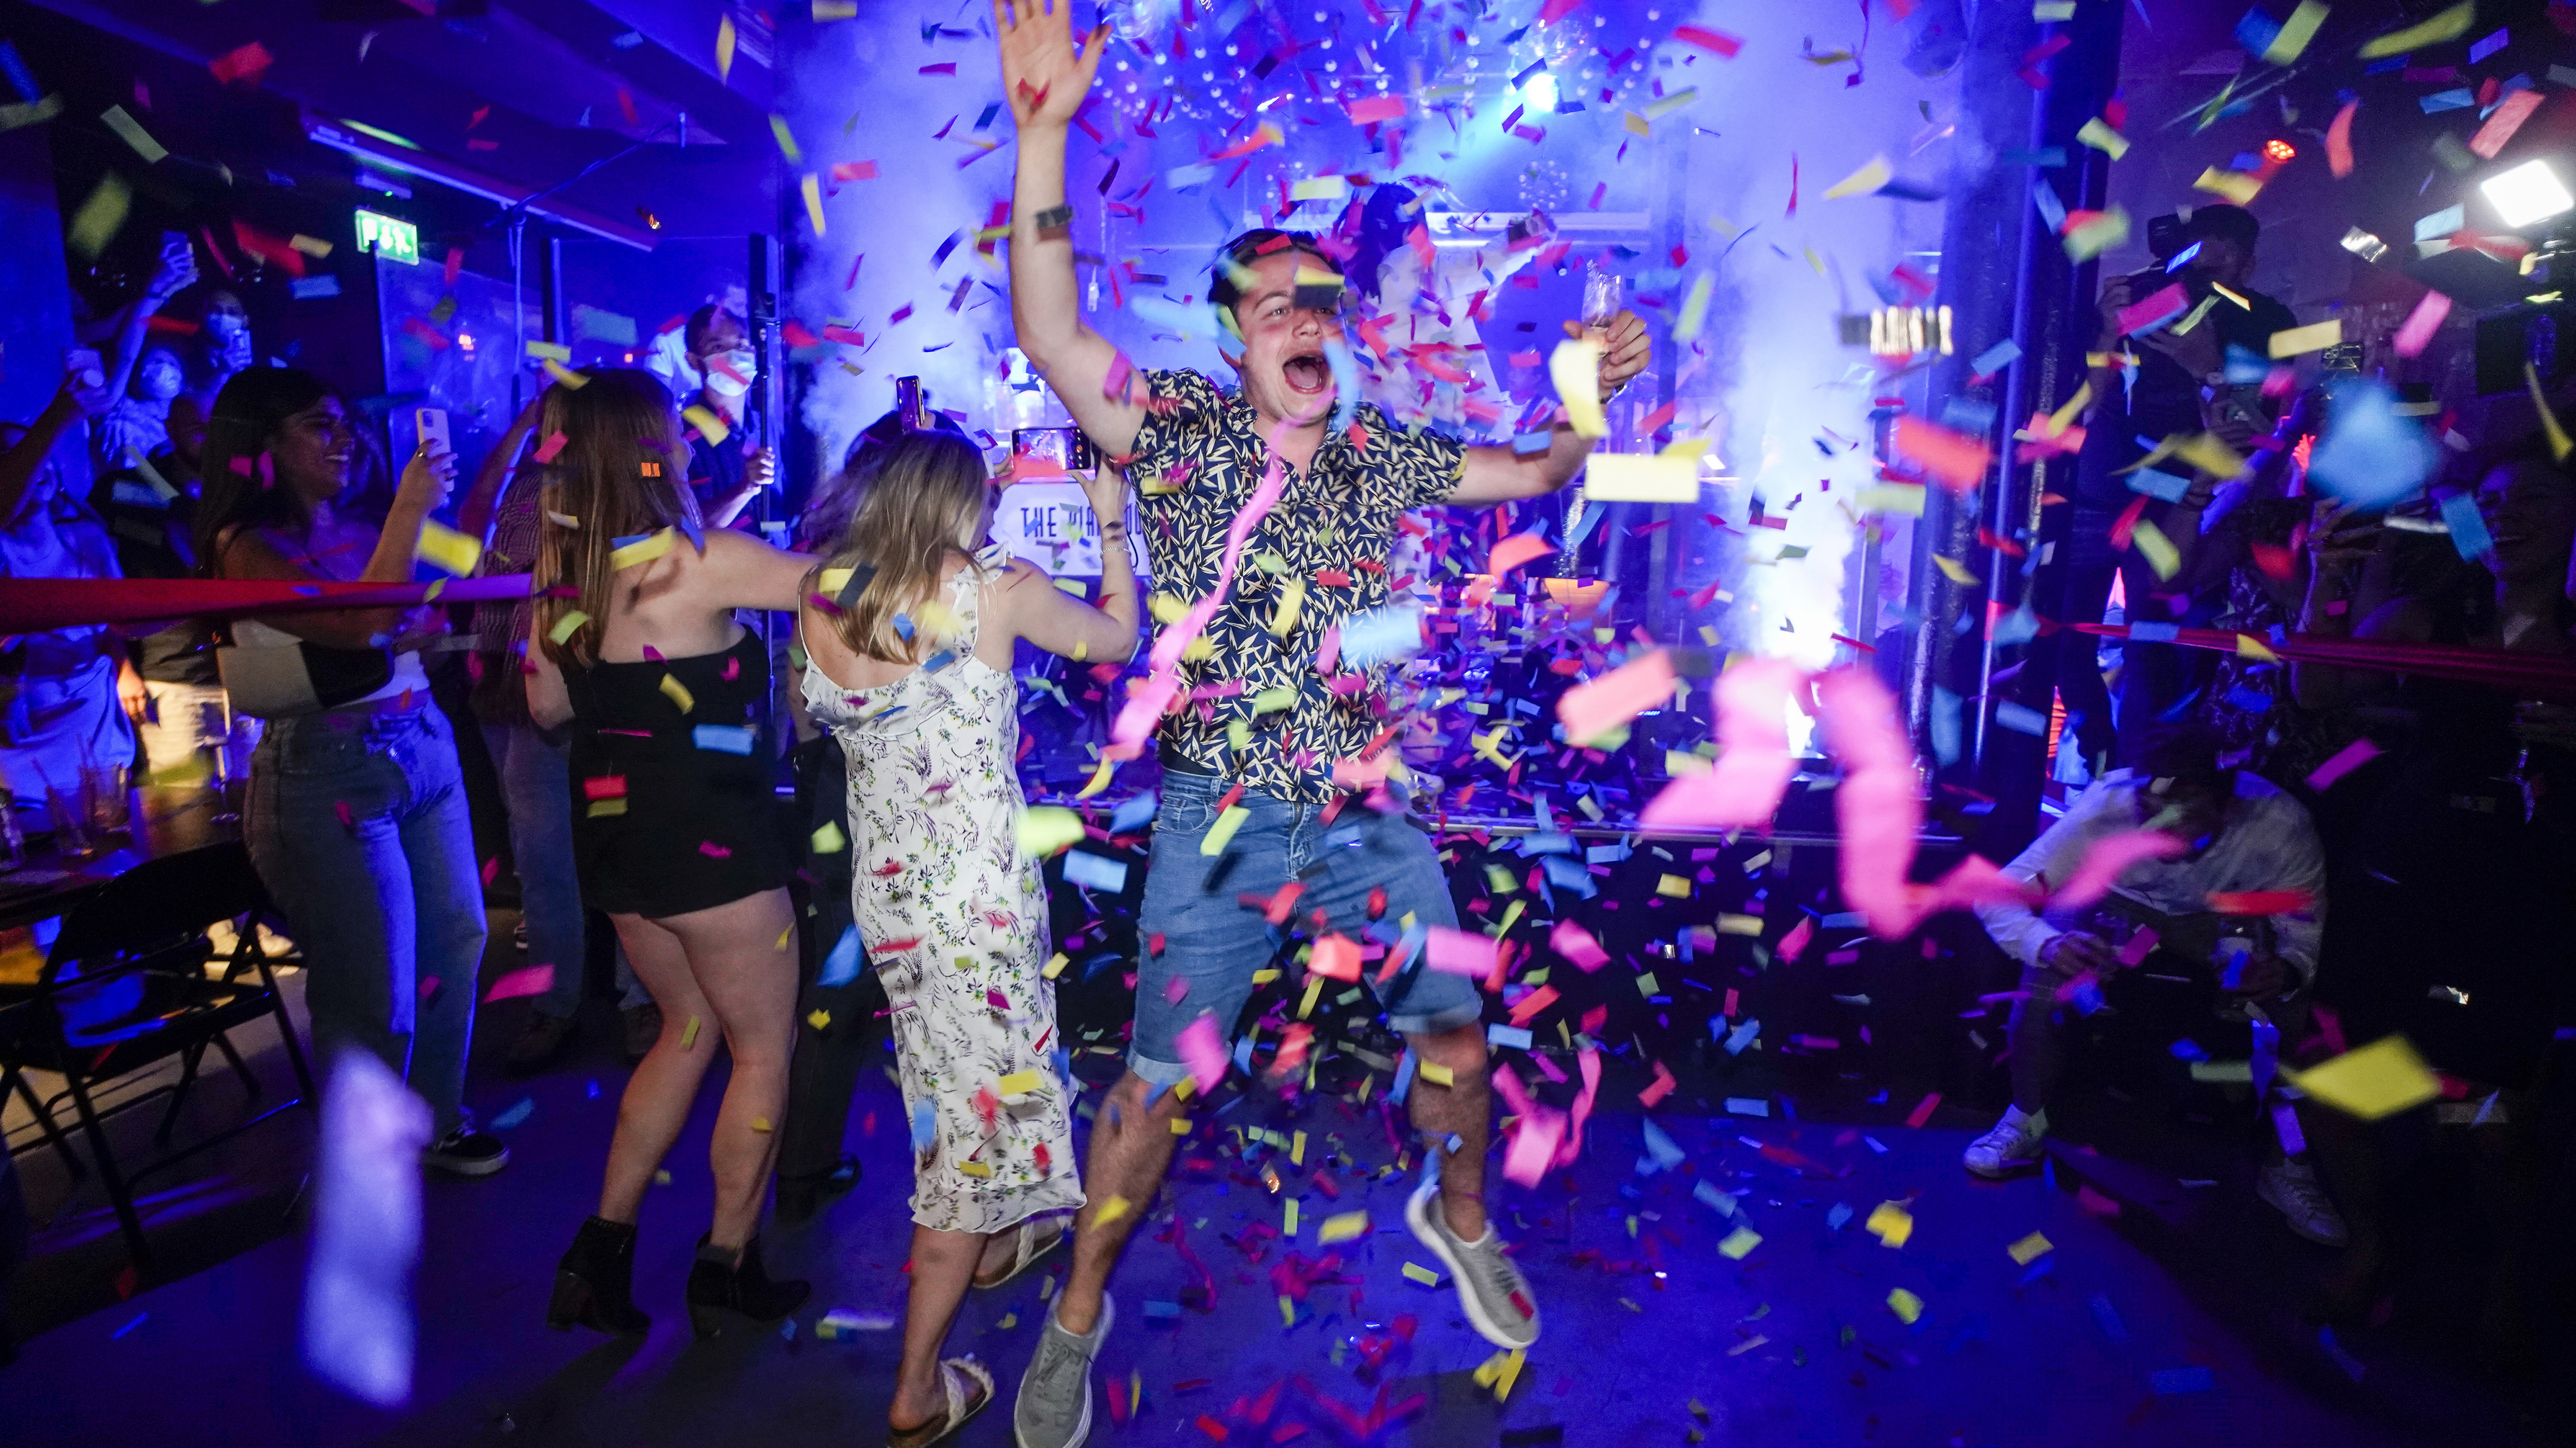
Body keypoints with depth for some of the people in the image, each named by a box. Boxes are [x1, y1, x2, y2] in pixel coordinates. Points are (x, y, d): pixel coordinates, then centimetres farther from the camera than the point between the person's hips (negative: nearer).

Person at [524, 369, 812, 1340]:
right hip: (708, 837, -7)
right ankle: (728, 1268, 21)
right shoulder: (698, 561, -18)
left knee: (690, 1031, 23)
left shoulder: (562, 568, 4)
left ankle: (603, 1251, 25)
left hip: (614, 835, 8)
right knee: (763, 1047, 10)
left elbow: (547, 705, 11)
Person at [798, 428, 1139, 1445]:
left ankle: (987, 1245, 50)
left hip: (881, 885, 6)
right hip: (979, 891, -5)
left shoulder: (821, 602, -2)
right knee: (981, 1100, 8)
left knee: (947, 1074, 26)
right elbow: (1120, 639, 3)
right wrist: (1111, 526, 16)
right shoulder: (998, 590, -13)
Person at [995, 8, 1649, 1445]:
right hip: (1223, 817, -3)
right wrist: (1044, 136, -31)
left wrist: (1589, 396, -3)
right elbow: (1052, 336, -21)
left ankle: (1458, 1219, 45)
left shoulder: (1384, 452, 5)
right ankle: (1080, 1313, 29)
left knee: (1457, 1030, 13)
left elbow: (1534, 476, 16)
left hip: (1371, 811, 4)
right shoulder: (1184, 429, -5)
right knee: (1158, 1080, 4)